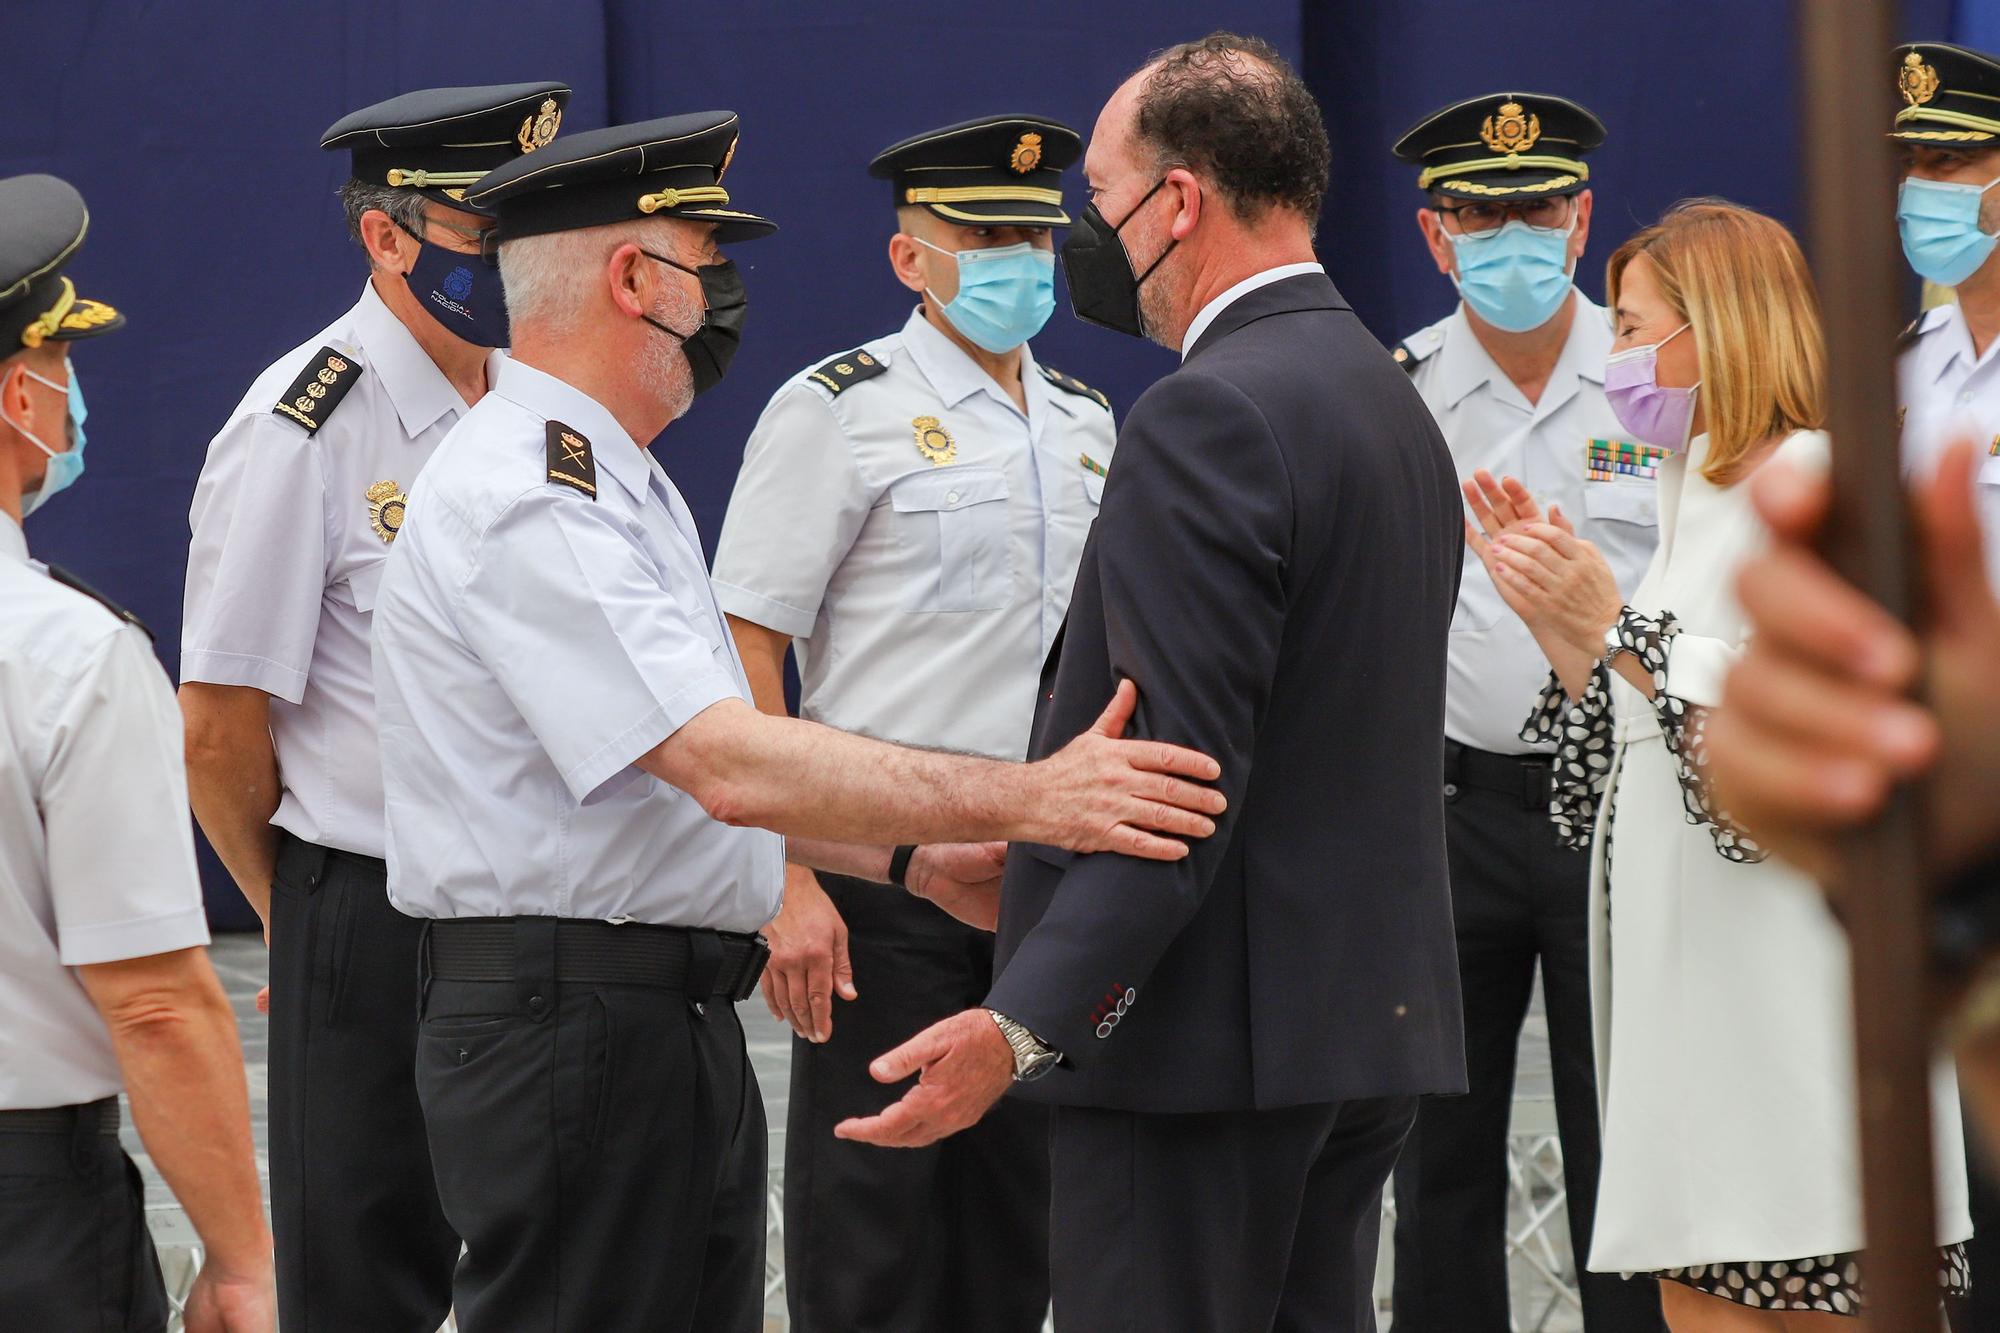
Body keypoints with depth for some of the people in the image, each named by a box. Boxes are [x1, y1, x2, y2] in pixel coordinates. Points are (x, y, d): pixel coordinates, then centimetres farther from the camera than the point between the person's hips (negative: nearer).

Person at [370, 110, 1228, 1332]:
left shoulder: (621, 487, 17)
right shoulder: (524, 501, -18)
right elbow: (731, 767, -28)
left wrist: (910, 859, 12)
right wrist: (1019, 799, -30)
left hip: (685, 1028, 10)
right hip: (569, 1033, -10)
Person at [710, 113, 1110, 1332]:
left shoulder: (1087, 424, 13)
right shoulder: (837, 412, -6)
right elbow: (744, 659, -10)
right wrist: (784, 887, -18)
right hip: (888, 875, -6)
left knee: (1019, 1228, 10)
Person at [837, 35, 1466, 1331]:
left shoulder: (1208, 415, -15)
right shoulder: (1397, 404, 16)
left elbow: (1181, 772, -22)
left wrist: (1024, 1024, -26)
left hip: (1208, 1031, -10)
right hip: (1373, 1024, 10)